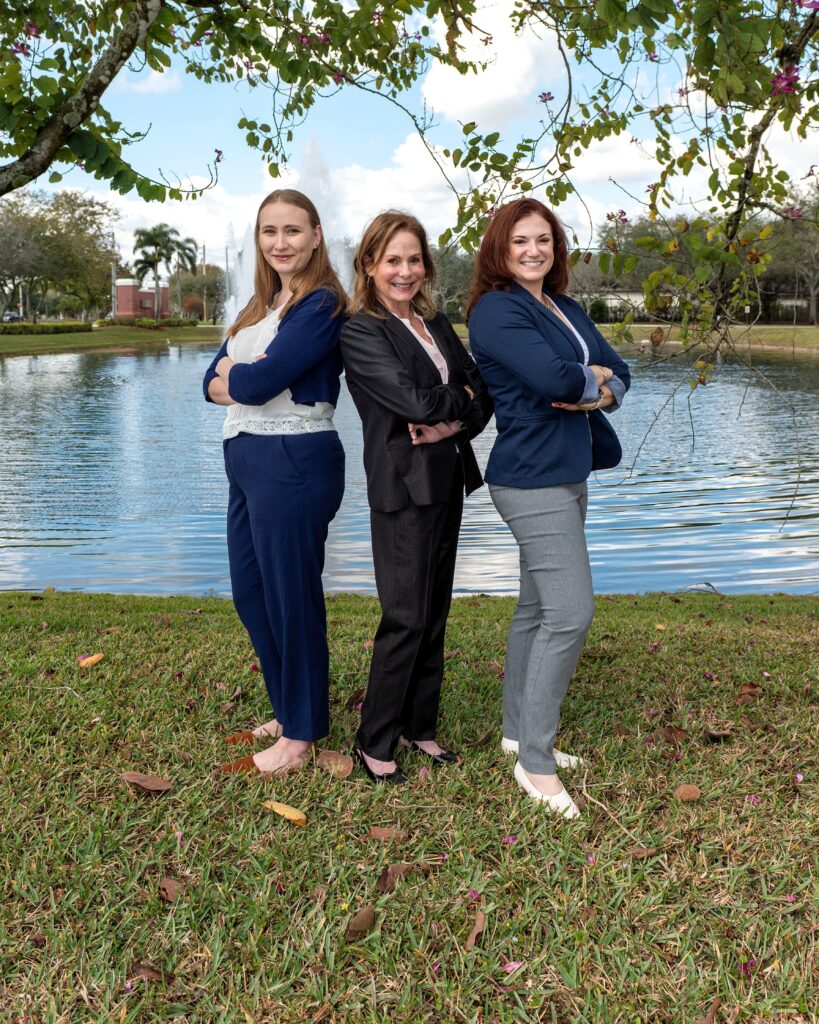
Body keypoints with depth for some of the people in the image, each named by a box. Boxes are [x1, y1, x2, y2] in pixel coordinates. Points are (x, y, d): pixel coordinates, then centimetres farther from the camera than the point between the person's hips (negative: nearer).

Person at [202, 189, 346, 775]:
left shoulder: (321, 304, -10)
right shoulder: (260, 306, 16)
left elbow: (260, 382, -19)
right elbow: (213, 381, 8)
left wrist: (235, 375, 1)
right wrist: (246, 376, -11)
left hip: (294, 462, -9)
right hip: (247, 460, 9)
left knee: (290, 596, 1)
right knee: (251, 594, 15)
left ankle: (301, 736, 17)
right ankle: (288, 712, 33)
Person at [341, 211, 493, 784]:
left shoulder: (436, 324, 14)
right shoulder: (361, 331, -8)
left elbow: (482, 392, 7)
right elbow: (413, 400, -19)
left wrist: (454, 423, -13)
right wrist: (462, 399, -2)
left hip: (448, 480, 7)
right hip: (403, 485, -7)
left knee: (435, 611, 12)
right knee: (407, 618, -4)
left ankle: (420, 725, 26)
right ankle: (374, 742, 11)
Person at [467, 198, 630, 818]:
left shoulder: (567, 309, 16)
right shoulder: (496, 310, -10)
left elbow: (620, 374, 9)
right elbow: (553, 379, -24)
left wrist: (600, 394, -12)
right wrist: (594, 378, -4)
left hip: (568, 474, 9)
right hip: (533, 478, -9)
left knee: (537, 609, 14)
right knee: (571, 612, -12)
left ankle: (519, 731, 27)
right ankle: (535, 762, -2)